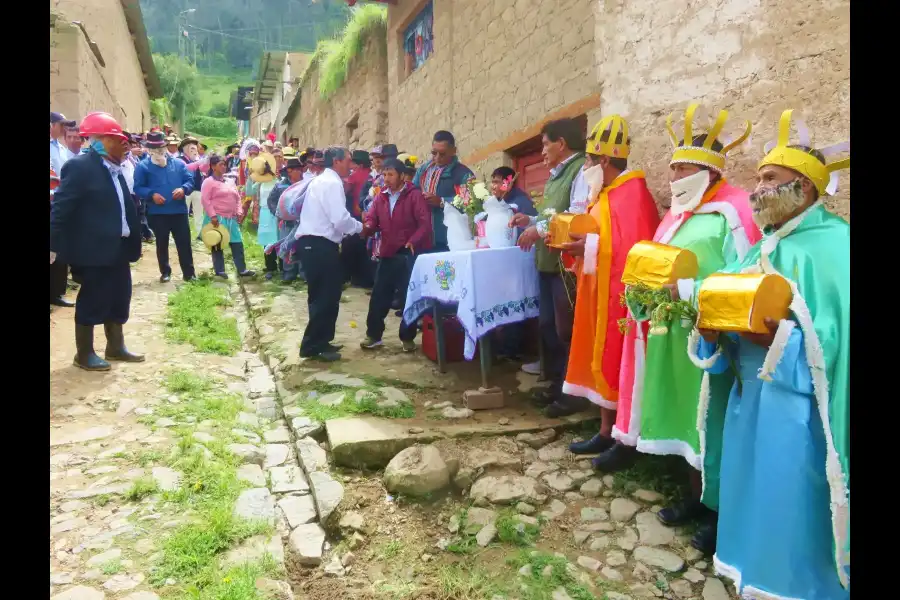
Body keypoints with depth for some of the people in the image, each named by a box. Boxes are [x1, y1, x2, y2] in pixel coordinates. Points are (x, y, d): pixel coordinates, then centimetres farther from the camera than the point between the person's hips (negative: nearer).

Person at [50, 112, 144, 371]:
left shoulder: (113, 169, 12)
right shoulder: (79, 166, -13)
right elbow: (61, 207, -16)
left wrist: (132, 239, 16)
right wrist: (54, 245, -18)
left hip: (117, 247, 8)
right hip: (93, 249, -8)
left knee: (118, 298, 15)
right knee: (91, 301, 2)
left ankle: (116, 346, 29)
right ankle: (84, 353, 15)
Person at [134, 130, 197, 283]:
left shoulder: (178, 163, 8)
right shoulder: (143, 166, 1)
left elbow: (190, 180, 5)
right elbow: (138, 188, -3)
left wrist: (183, 189, -15)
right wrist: (152, 195, -19)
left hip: (179, 211, 1)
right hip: (157, 213, -1)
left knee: (184, 243, 3)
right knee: (162, 244, 11)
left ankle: (189, 273, 10)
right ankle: (165, 272, 25)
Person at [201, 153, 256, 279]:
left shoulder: (230, 182, 16)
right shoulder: (208, 182, -5)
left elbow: (237, 198, 20)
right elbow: (205, 200, -13)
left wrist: (238, 212, 7)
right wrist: (212, 215, -18)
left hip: (231, 218, 7)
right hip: (217, 218, -7)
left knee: (237, 244, 6)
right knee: (217, 245, 2)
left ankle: (242, 270, 13)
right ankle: (219, 271, 9)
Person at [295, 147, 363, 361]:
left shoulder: (319, 181, 21)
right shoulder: (332, 183, -11)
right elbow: (340, 219, -20)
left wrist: (353, 226, 13)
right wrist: (360, 227, -4)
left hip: (311, 242, 11)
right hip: (321, 245, -11)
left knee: (320, 295, 17)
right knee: (328, 296, -3)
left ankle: (317, 342, 25)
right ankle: (314, 345, 3)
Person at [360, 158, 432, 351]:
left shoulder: (415, 195, -8)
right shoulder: (380, 197, 9)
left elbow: (425, 223, -14)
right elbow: (372, 220, 3)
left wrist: (413, 242, -27)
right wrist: (366, 227, -20)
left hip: (409, 253, -5)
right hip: (387, 253, 5)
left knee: (410, 296, 6)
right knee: (379, 295, 7)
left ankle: (407, 337, 18)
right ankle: (373, 335, 19)